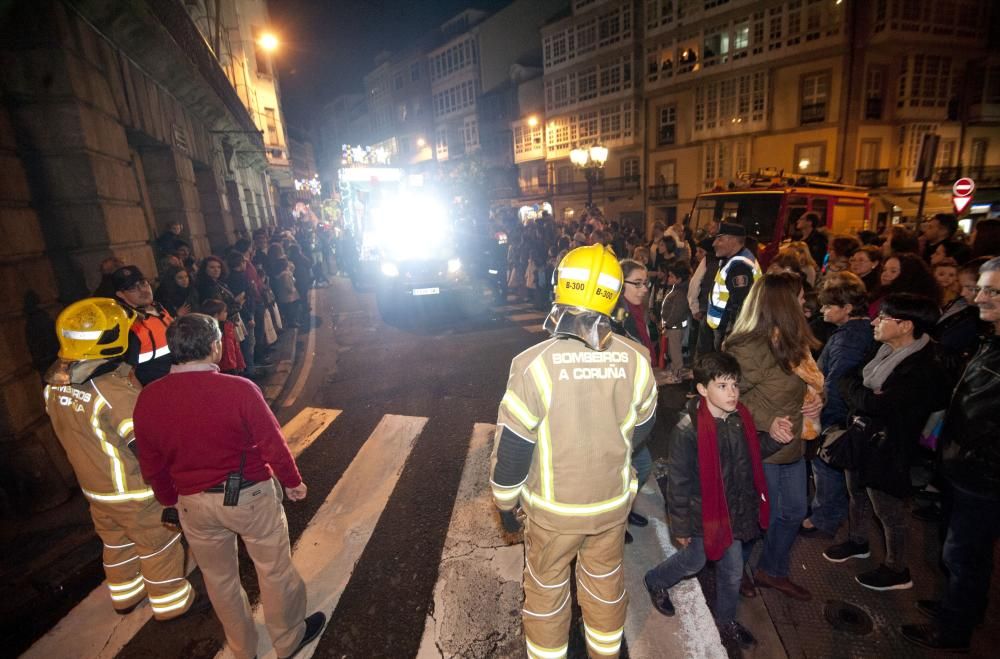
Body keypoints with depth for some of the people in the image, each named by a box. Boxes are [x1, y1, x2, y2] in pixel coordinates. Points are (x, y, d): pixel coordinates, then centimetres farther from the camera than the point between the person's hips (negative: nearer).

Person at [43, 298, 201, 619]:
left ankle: (125, 595, 47)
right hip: (134, 492, -7)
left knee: (116, 542, 27)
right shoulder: (114, 390, -31)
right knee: (158, 547, 13)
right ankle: (172, 602, 31)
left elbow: (71, 432, 7)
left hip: (93, 487, 7)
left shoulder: (55, 382, -7)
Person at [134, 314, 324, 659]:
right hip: (250, 495, -4)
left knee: (219, 578, 24)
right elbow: (272, 443, -15)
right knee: (275, 569, 17)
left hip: (194, 503, 4)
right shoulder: (239, 388, -23)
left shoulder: (147, 399, -10)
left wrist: (171, 500, 19)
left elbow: (151, 465, 2)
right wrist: (293, 481, 1)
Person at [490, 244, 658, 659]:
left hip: (553, 506, -3)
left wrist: (506, 501, 0)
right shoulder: (636, 359, -15)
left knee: (546, 586, 22)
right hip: (613, 500, 3)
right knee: (606, 581, 27)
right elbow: (641, 429, 1)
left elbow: (512, 445, -18)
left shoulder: (534, 364, -26)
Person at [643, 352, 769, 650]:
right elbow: (678, 481, -20)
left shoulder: (740, 418, -8)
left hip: (733, 510, 6)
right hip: (702, 512, -5)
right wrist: (680, 525, -14)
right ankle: (655, 581, 47)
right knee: (693, 561, 17)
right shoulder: (688, 429, -28)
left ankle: (726, 622, 45)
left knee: (733, 570, 20)